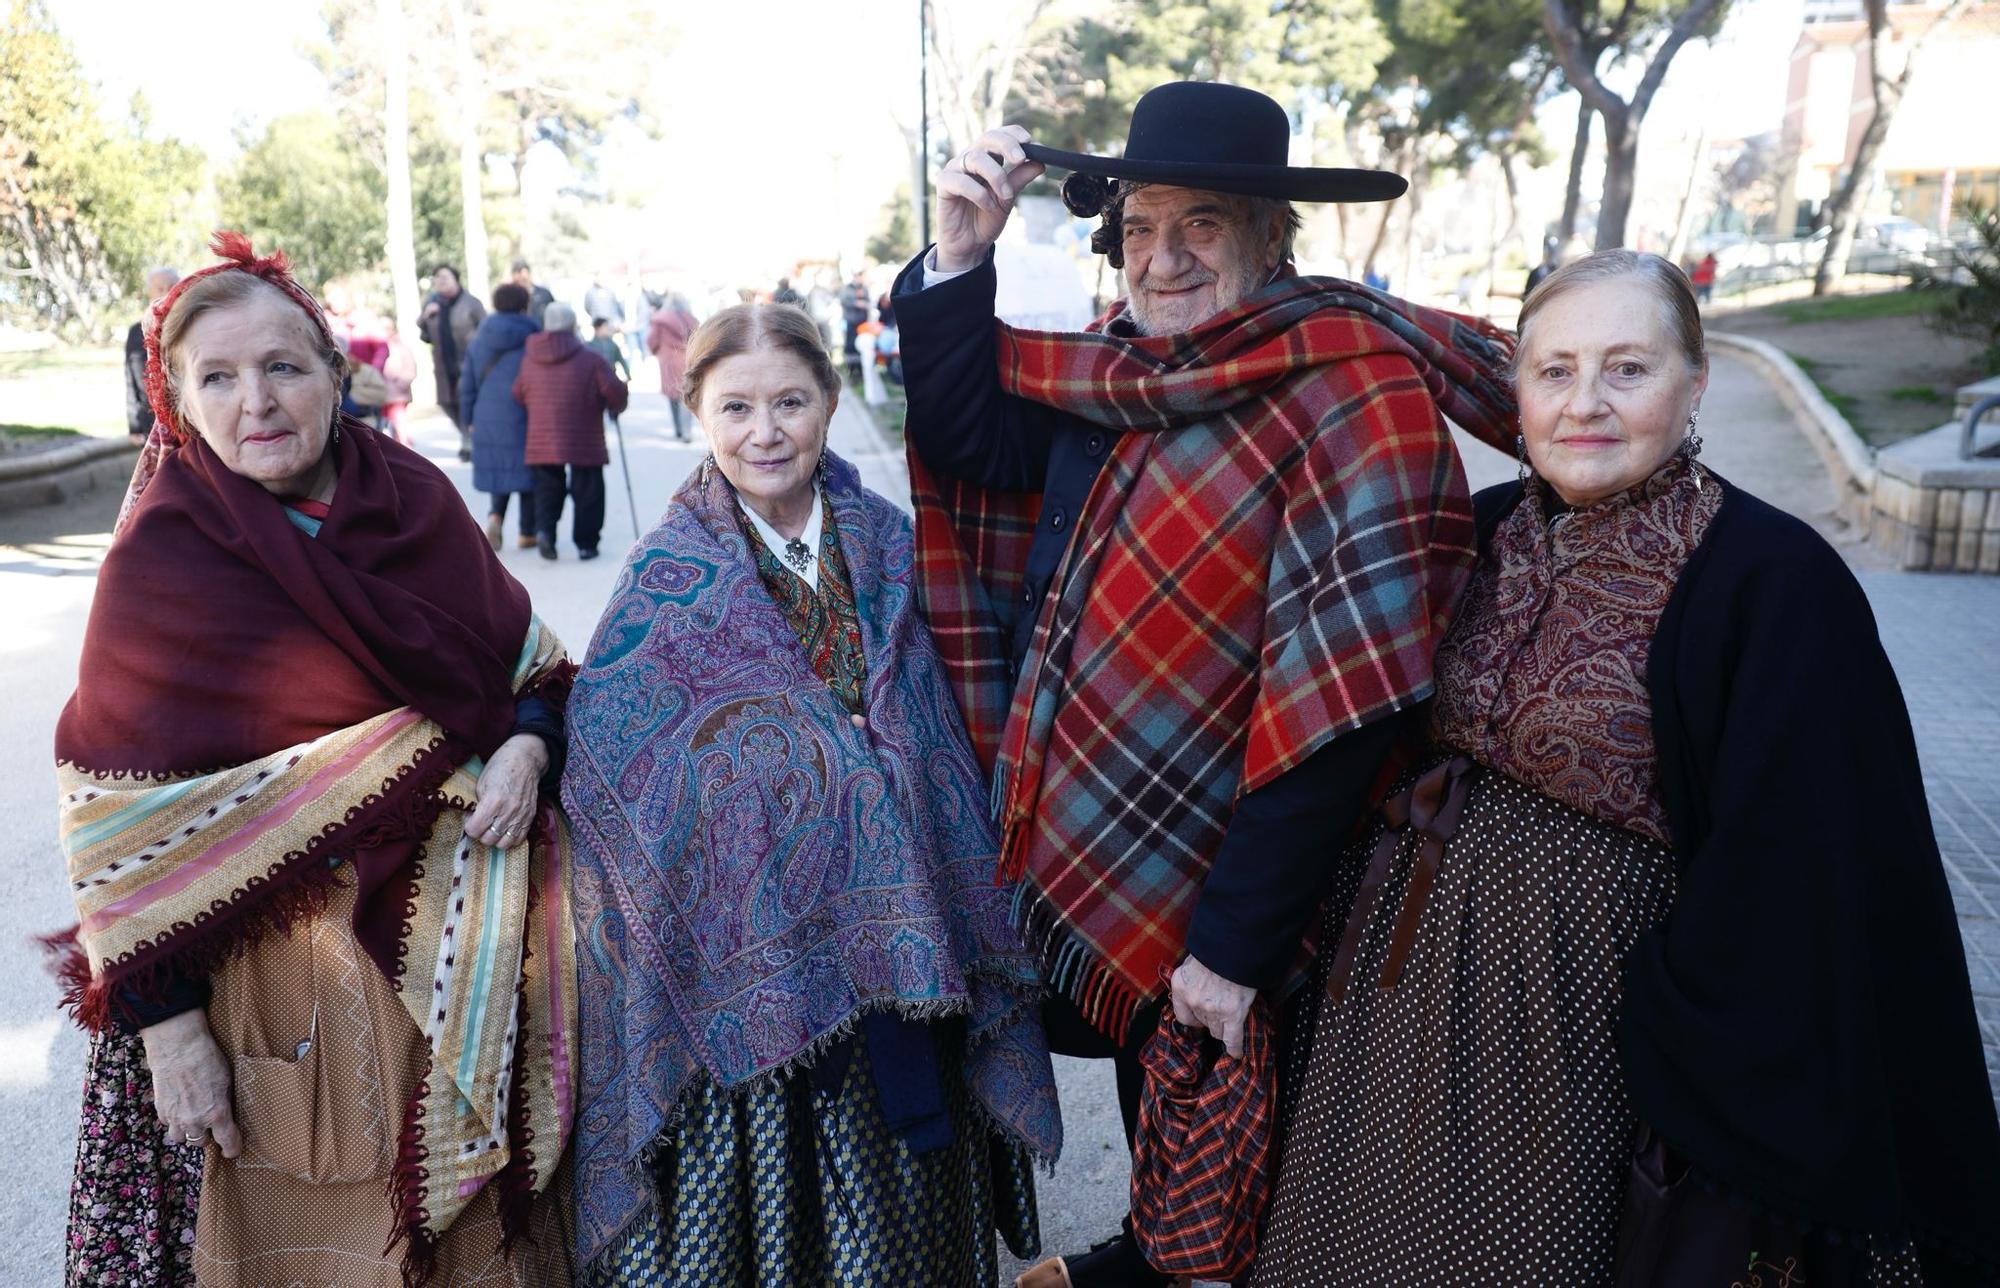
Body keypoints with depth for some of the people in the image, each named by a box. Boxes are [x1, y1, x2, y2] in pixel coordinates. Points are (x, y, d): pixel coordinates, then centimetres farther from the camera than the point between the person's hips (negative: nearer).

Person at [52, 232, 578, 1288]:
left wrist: (528, 746, -13)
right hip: (286, 965, -3)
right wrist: (165, 1020, -12)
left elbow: (529, 659, 8)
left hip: (462, 942, 3)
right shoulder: (159, 555, -11)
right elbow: (122, 815, -10)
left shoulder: (414, 498, -1)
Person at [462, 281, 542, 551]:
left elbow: (467, 386, 9)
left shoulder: (478, 342, 6)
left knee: (499, 470, 17)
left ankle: (495, 515, -7)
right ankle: (528, 533, 13)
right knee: (528, 472, 9)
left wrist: (472, 419, 19)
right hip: (525, 422, -4)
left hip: (488, 421, 4)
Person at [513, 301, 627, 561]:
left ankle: (544, 528, -8)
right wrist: (615, 408, 11)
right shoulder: (588, 357, -8)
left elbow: (518, 395, 13)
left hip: (541, 441, 4)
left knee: (547, 487, 15)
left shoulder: (530, 358, 6)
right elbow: (614, 391, -11)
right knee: (587, 491, 7)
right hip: (583, 441, -4)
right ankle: (586, 543, 8)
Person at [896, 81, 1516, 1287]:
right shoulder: (1137, 369, 1)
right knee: (1149, 1104, 28)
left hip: (1206, 889, -7)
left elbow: (1335, 704, -25)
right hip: (1099, 848, 7)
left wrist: (1238, 941, -23)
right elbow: (969, 438, 4)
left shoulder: (1350, 392, -22)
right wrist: (958, 259, -11)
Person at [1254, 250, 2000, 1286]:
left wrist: (1704, 1081, -15)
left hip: (1580, 1011, -5)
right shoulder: (1492, 528, 0)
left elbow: (1793, 878, -16)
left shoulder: (1775, 582, -16)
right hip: (1403, 966, 5)